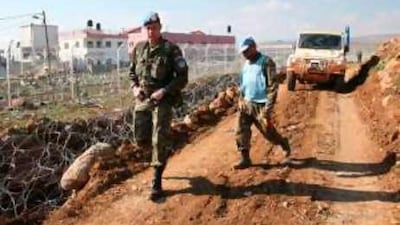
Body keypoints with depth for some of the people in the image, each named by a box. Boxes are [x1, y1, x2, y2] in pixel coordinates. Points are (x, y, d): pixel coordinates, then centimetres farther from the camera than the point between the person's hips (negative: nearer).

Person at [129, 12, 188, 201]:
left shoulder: (171, 50, -8)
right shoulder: (138, 49, 6)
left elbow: (182, 77, -10)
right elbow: (132, 72, 18)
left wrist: (164, 91, -20)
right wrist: (134, 87, -1)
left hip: (162, 101, -5)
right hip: (142, 101, 5)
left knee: (159, 141, -7)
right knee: (141, 140, 9)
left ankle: (157, 184, 5)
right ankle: (165, 149, 41)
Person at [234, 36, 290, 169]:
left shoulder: (266, 62, -14)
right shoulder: (246, 64, 9)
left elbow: (273, 86, -18)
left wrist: (268, 109, -22)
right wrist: (241, 100, 10)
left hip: (260, 105, -6)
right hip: (246, 103, 7)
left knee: (268, 132, 8)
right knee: (241, 132, 0)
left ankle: (283, 143, 37)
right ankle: (245, 159, 9)